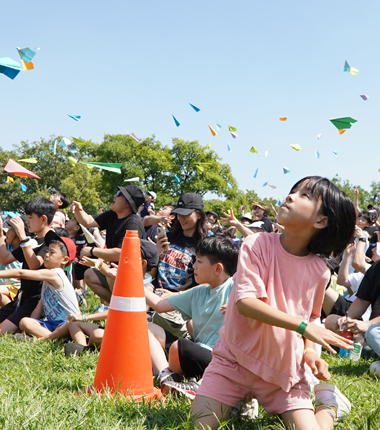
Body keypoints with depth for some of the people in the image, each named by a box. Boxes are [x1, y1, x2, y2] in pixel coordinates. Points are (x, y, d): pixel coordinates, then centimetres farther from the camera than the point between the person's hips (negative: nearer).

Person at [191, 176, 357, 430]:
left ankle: (327, 402, 19)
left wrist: (309, 351, -5)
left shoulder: (320, 271, -4)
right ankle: (246, 403, 17)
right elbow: (245, 302, -23)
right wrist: (302, 325, -29)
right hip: (234, 362, -1)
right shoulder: (257, 245, -12)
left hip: (284, 371, 1)